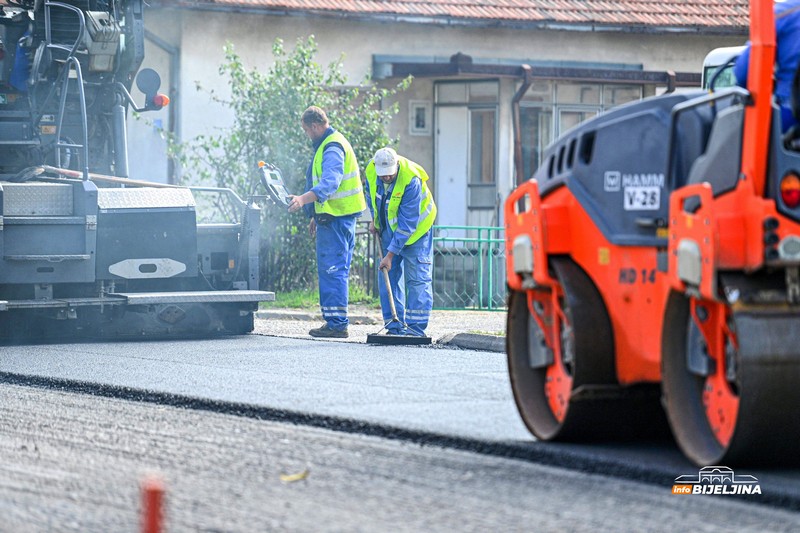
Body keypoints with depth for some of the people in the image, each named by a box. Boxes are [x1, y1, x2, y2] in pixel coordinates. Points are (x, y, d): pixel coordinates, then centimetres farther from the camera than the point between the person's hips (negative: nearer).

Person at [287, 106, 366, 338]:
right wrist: (317, 216, 31)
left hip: (335, 220, -11)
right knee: (332, 270, 13)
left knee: (333, 270, -11)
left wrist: (304, 199, -45)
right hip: (333, 217, 11)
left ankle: (337, 324, -13)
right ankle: (334, 322, 17)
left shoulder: (332, 148, -16)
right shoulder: (330, 144, 20)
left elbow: (330, 182, -32)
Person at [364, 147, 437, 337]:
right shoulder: (371, 170, -16)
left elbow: (408, 223, -32)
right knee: (388, 277, 2)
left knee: (417, 277, -8)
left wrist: (391, 254, -31)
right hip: (389, 227, 6)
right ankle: (394, 326, 5)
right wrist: (374, 219, 7)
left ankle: (416, 327, -8)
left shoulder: (412, 180, -34)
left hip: (416, 228, -6)